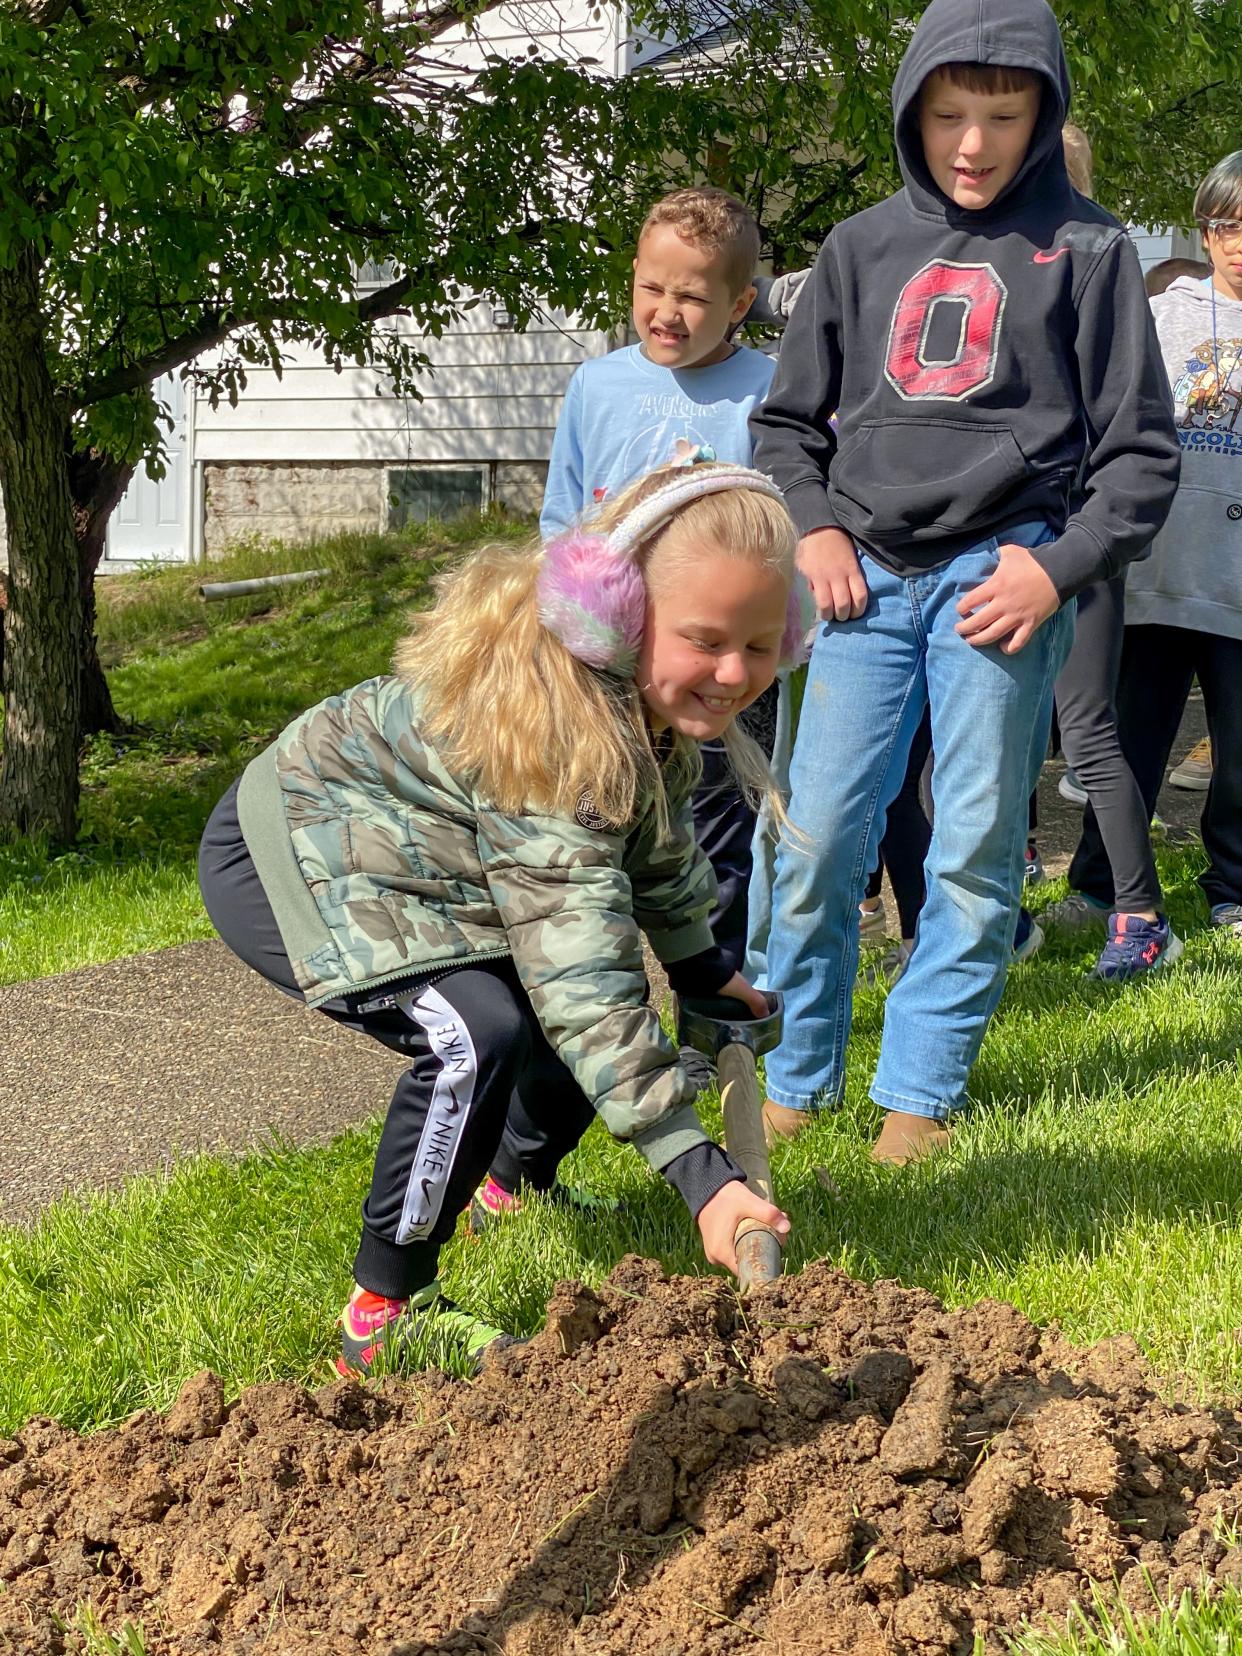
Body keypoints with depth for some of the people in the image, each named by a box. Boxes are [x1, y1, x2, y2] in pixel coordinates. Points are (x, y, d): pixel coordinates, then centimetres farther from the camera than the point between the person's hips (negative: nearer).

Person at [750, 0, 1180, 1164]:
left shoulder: (1085, 250, 4)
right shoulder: (863, 248, 12)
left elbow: (1141, 452, 3)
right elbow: (789, 421, 18)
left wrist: (1059, 568, -9)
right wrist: (811, 531, 1)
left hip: (1002, 577, -2)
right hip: (868, 576, 2)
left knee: (978, 850, 1)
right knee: (818, 839, -1)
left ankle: (920, 1091, 14)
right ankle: (795, 1076, 14)